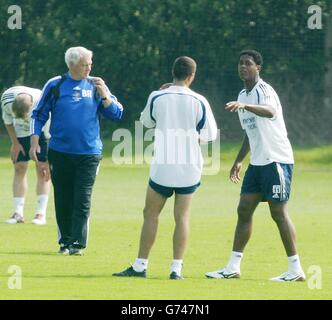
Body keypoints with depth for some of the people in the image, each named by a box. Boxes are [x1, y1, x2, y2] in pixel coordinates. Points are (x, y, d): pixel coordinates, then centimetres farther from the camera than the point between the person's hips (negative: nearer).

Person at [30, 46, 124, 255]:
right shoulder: (55, 85, 1)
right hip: (60, 152, 0)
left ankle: (78, 242, -4)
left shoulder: (95, 86, 4)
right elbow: (39, 115, 7)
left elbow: (116, 114, 4)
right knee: (63, 199, 6)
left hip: (89, 153, 0)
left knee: (83, 200, -6)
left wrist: (104, 95, -11)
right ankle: (65, 240, 16)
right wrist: (35, 142, 0)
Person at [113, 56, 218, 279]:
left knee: (151, 213, 10)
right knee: (182, 216, 5)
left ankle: (141, 265, 10)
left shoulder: (157, 98, -5)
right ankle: (177, 267, -1)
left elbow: (146, 122, 15)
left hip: (162, 167, 0)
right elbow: (210, 134, 3)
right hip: (189, 168, 0)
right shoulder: (199, 101, -6)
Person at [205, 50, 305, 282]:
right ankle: (233, 267, 7)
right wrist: (239, 161, 21)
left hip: (277, 160, -9)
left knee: (279, 213, -8)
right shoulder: (243, 96, 14)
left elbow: (270, 112, -37)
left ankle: (296, 270, -2)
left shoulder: (264, 90, -13)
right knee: (244, 210, 5)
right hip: (257, 162, 9)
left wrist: (244, 106, -53)